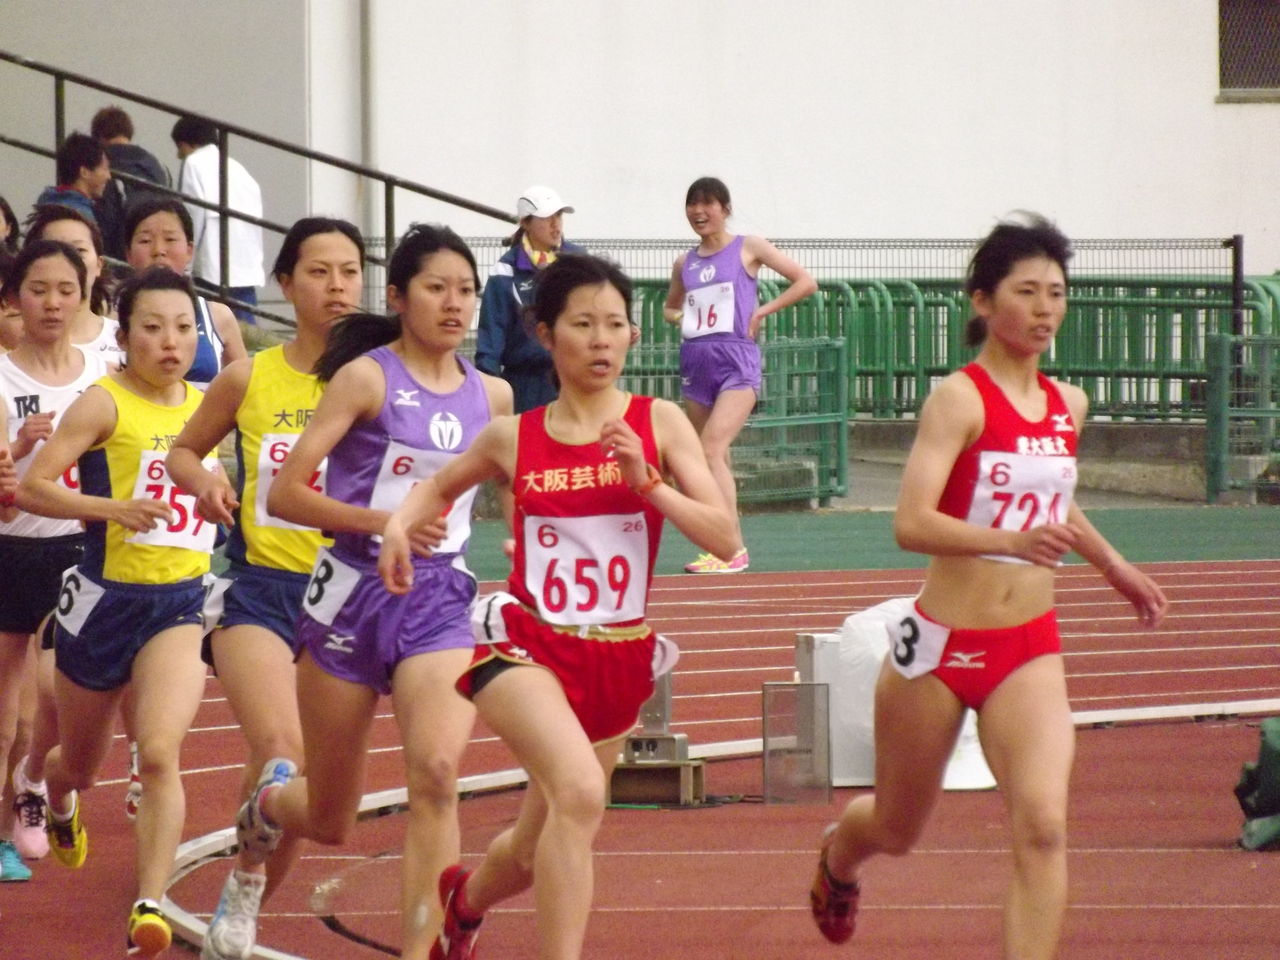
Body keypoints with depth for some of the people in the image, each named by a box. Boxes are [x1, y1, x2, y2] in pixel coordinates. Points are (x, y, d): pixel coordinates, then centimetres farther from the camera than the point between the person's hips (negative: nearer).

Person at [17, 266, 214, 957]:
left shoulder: (206, 404, 4)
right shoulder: (105, 404, -11)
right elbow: (30, 487, -20)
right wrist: (113, 509, -31)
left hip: (180, 604, 2)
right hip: (105, 598, -2)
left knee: (160, 752, -22)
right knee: (79, 762, 19)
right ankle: (58, 806, 56)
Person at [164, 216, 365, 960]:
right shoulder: (249, 379, 2)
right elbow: (185, 450, 17)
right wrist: (204, 483, -4)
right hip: (260, 585, -1)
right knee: (281, 752, -24)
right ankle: (243, 890, -4)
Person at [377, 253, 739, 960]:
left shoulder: (659, 424, -1)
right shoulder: (511, 438, 1)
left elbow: (725, 541, -7)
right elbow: (442, 486, 22)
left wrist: (646, 481, -18)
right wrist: (399, 524, 2)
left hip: (620, 658, 2)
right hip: (528, 646, -2)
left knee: (542, 850, 17)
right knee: (580, 792, -33)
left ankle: (465, 898, 53)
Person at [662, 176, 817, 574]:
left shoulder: (748, 248, 2)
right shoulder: (685, 264, 15)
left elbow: (805, 282, 0)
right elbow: (670, 306, 31)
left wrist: (762, 311, -6)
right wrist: (678, 317, 8)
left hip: (737, 361, -6)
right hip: (696, 361, 6)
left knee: (711, 448, -21)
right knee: (717, 461, 7)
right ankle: (727, 550, 13)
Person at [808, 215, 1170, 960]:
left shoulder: (1068, 404, 5)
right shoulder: (960, 398, -15)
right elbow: (911, 523, -28)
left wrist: (1116, 569, 33)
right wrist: (1010, 541, -42)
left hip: (1030, 650, 4)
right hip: (942, 645, -4)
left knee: (1044, 828, -19)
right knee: (898, 830, 18)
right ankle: (838, 858, 55)